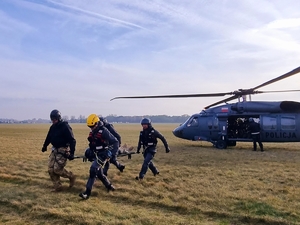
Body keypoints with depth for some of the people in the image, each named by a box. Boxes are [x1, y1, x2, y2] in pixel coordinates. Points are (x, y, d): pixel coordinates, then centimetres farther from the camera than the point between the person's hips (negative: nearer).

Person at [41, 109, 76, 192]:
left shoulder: (65, 127, -16)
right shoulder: (52, 127, 7)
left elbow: (72, 140, -18)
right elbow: (48, 137, 26)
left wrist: (71, 153, -23)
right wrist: (44, 146, 34)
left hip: (63, 150, -8)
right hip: (55, 150, 8)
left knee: (57, 169, -12)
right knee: (51, 169, 4)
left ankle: (71, 176, 12)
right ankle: (57, 187, 15)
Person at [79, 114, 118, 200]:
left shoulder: (104, 131, -16)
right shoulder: (92, 132, 8)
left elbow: (115, 142, -15)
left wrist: (113, 153, -21)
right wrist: (89, 152, 12)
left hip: (102, 155, -8)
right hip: (95, 155, 9)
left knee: (93, 170, -21)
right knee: (99, 173, 15)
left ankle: (87, 192, -18)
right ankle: (109, 186, 37)